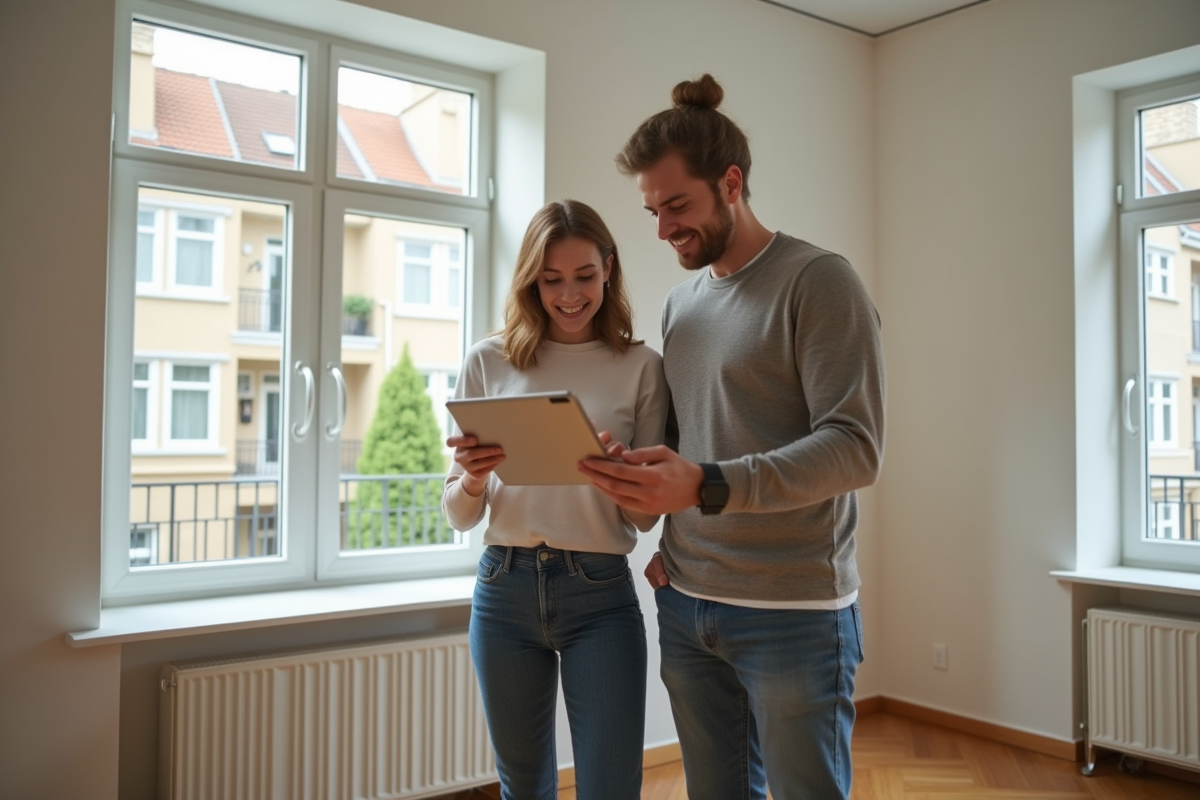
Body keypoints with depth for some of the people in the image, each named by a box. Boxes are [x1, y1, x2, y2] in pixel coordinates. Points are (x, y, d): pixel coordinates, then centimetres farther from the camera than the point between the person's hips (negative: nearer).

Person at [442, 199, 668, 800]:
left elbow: (646, 515, 0)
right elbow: (458, 516, 5)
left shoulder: (641, 367, 0)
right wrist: (473, 480, -17)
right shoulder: (488, 362, 2)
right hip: (505, 588, 2)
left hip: (600, 595, -2)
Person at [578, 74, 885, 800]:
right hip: (685, 605, 6)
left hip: (792, 612, -6)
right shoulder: (679, 302, 12)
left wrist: (705, 488, -28)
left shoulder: (818, 280, -9)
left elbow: (855, 447, -18)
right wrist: (666, 536, 2)